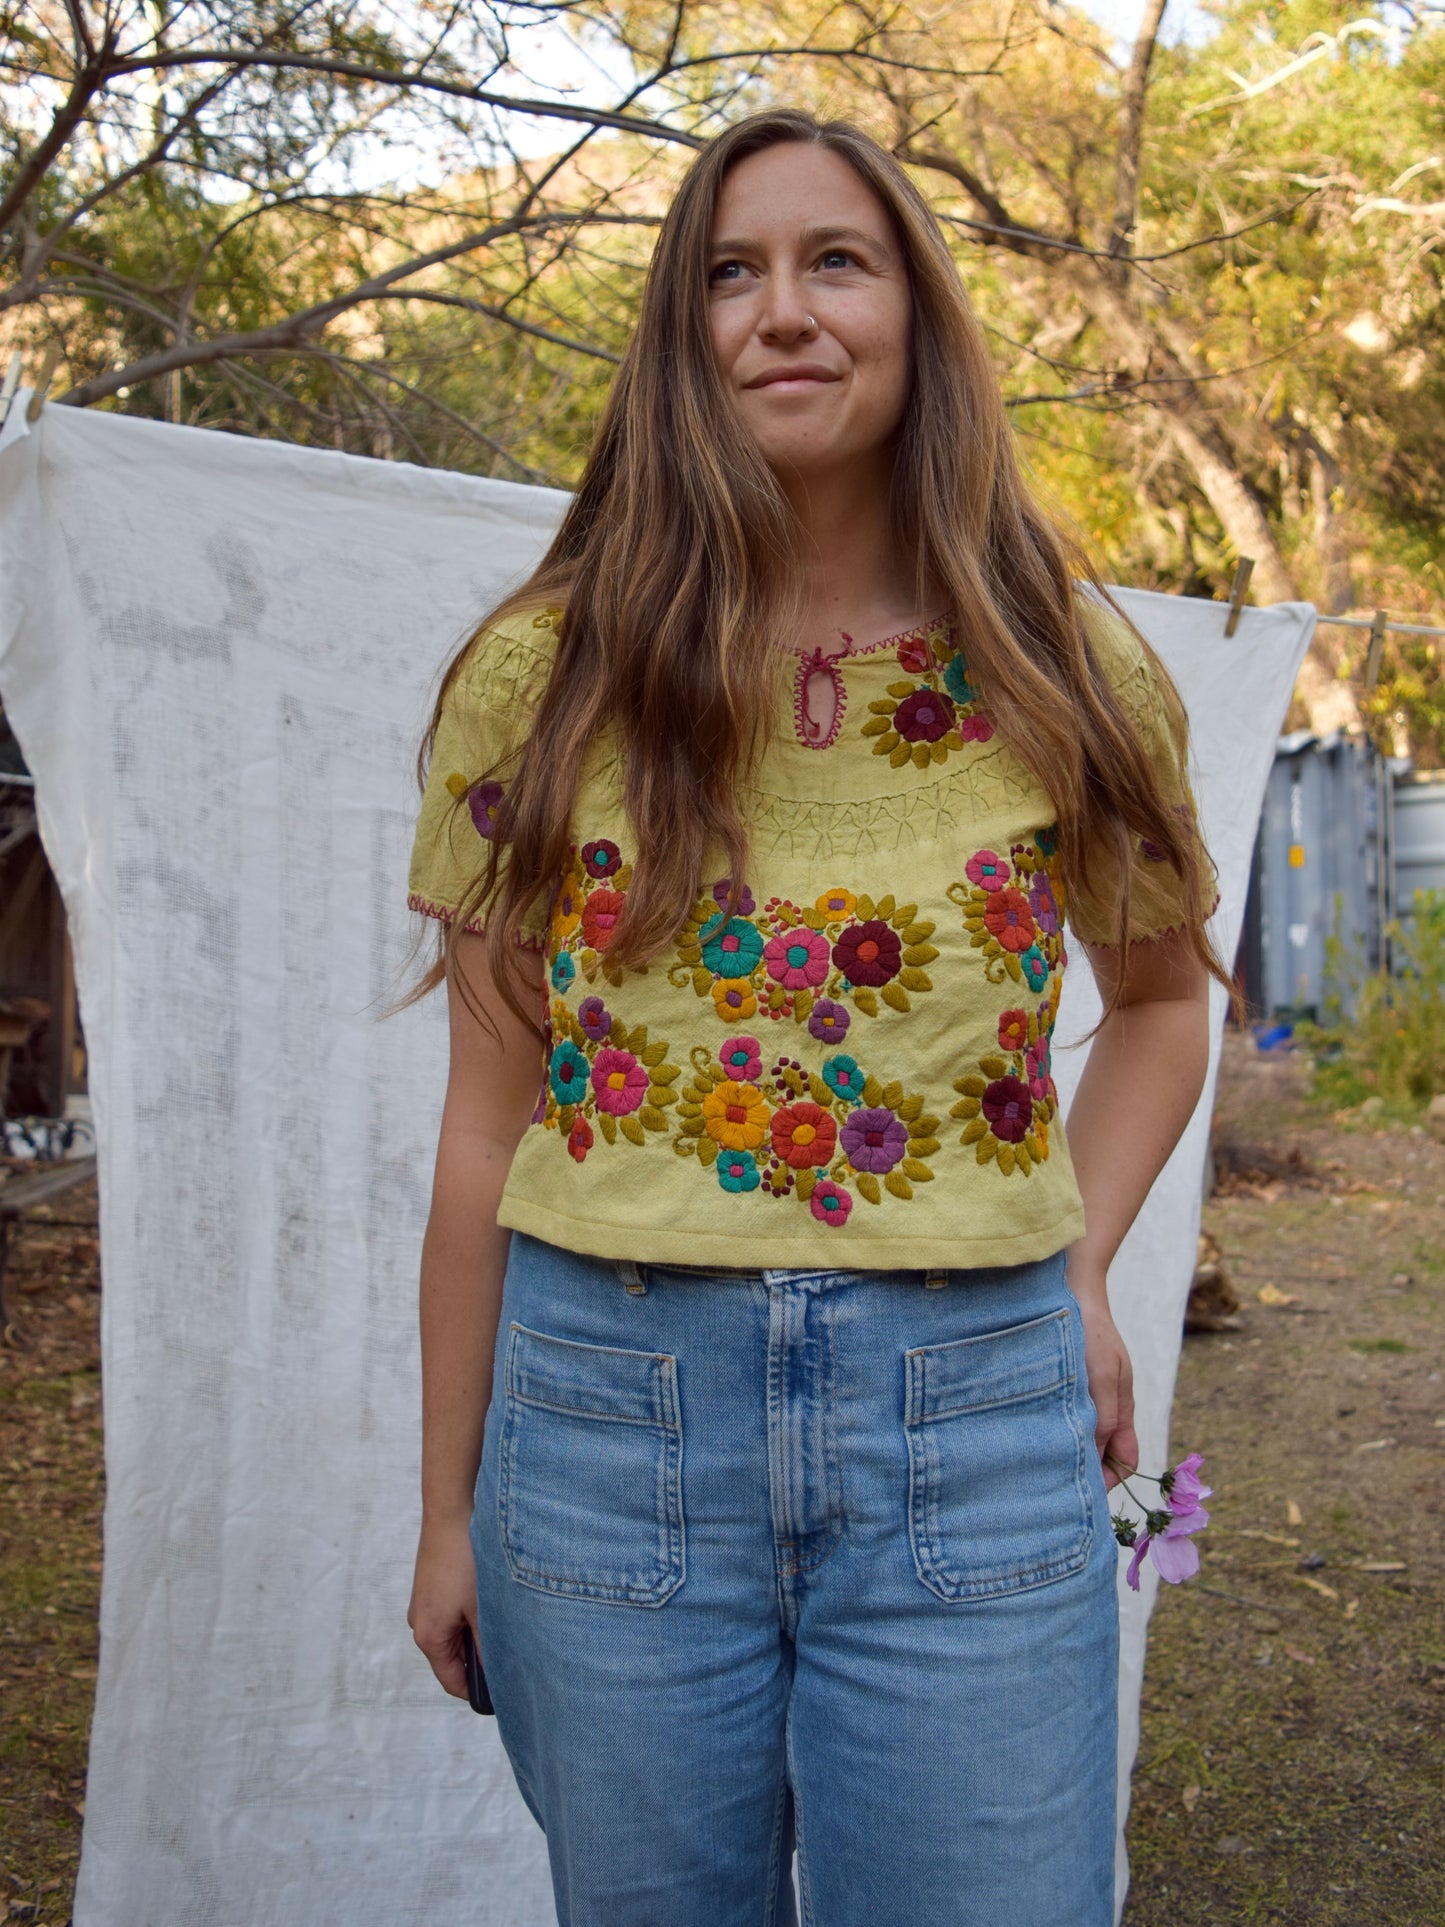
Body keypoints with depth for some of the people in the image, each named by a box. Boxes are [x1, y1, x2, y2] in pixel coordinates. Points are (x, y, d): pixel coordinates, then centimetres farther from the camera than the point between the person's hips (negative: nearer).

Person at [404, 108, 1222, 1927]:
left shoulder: (1068, 670, 1)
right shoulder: (543, 676, -1)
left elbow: (1164, 991, 19)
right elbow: (491, 1122, 3)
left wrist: (1081, 1267, 3)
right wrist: (450, 1507, 8)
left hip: (975, 1432, 0)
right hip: (610, 1410, 0)